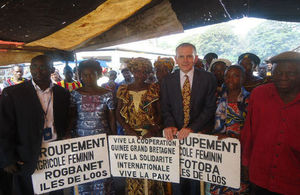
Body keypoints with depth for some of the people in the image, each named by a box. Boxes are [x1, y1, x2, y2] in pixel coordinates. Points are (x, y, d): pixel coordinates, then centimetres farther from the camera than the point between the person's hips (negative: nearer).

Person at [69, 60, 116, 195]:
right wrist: (71, 136, -3)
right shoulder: (75, 94, 3)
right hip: (81, 139, 1)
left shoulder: (107, 94, 0)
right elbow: (71, 117, 7)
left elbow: (112, 118, 2)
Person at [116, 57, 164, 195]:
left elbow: (161, 112, -2)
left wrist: (155, 128, -16)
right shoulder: (124, 90, 5)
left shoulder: (153, 89, 0)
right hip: (131, 135, 1)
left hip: (151, 135, -1)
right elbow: (118, 113, 4)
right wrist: (128, 129, -8)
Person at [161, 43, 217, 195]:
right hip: (176, 134, 1)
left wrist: (192, 128, -16)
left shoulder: (208, 79, -2)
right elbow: (165, 108, 4)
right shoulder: (167, 81, 4)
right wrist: (169, 125, -15)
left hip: (198, 133, -1)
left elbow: (209, 108, -6)